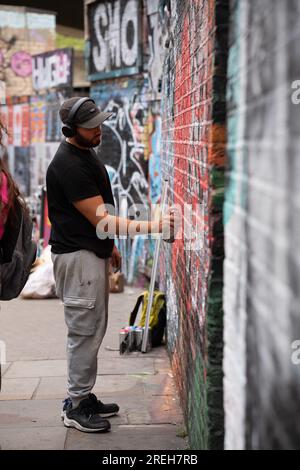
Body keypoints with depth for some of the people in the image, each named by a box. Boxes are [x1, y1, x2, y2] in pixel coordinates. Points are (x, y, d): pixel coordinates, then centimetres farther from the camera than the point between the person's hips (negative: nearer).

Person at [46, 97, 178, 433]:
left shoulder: (86, 153, 10)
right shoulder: (68, 165, -22)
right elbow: (103, 221, -24)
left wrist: (109, 245, 23)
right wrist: (152, 226, -27)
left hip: (93, 251, 10)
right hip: (77, 256, -10)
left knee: (92, 330, 15)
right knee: (85, 333, -3)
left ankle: (84, 397, 26)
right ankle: (75, 407, 8)